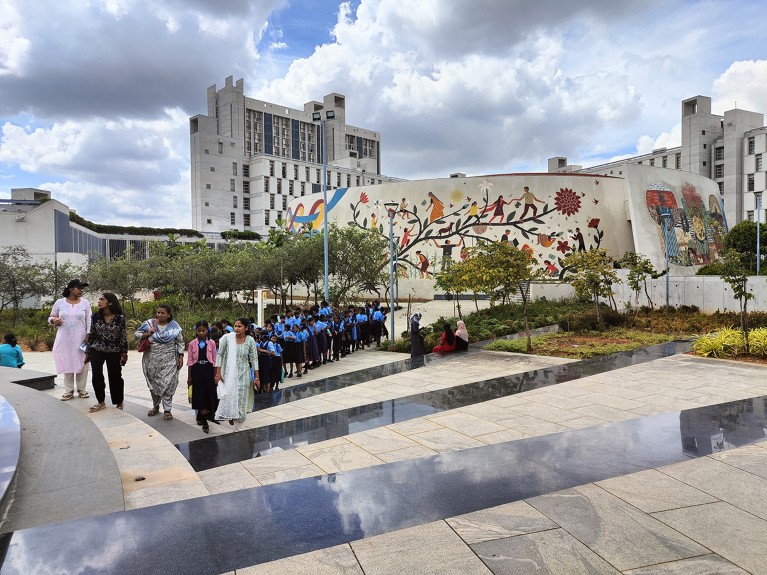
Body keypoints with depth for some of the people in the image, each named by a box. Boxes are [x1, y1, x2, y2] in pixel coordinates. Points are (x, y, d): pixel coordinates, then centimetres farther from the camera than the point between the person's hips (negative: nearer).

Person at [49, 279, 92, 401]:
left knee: (82, 363, 1)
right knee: (67, 363, 4)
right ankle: (69, 391, 12)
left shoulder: (85, 302, 2)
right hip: (64, 338, 0)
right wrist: (54, 320, -13)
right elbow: (50, 317, 10)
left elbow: (89, 321, 2)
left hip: (80, 338, 0)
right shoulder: (60, 302, 2)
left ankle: (81, 389, 13)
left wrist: (88, 335, -6)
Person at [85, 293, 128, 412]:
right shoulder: (95, 316, -2)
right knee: (97, 376, -5)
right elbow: (91, 335, 5)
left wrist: (124, 354, -5)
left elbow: (123, 337, -5)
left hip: (114, 352, -2)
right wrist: (87, 352, 6)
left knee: (115, 377, 6)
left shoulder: (120, 318, -10)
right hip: (97, 351, 2)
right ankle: (101, 402, 11)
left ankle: (119, 403, 22)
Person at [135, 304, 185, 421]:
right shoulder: (149, 323, 0)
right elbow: (136, 334, 6)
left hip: (169, 362, -2)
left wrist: (181, 356, 0)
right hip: (152, 361, 2)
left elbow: (180, 342, 5)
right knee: (153, 383, 12)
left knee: (167, 384, -6)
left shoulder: (174, 326, 0)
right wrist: (147, 334, -13)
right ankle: (155, 406, 30)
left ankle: (167, 410, 3)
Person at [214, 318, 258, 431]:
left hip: (243, 375, 1)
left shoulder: (250, 341, -5)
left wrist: (256, 377, -3)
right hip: (229, 373, -1)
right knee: (229, 394, -16)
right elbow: (220, 355, -2)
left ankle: (238, 425, 18)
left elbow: (254, 359, -1)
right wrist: (218, 373, -5)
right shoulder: (227, 338, -8)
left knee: (241, 399, 4)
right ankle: (231, 415, 9)